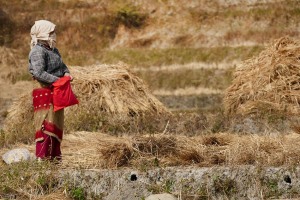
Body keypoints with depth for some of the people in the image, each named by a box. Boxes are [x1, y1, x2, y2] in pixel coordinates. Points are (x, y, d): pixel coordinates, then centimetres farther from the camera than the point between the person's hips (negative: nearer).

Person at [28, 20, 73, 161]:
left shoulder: (53, 50, 14)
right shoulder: (38, 51, -15)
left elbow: (62, 65, 21)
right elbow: (39, 73, -24)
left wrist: (66, 73, -1)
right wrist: (57, 80, -25)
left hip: (56, 91, 9)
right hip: (45, 91, -9)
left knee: (57, 123, 13)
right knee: (46, 123, -8)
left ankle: (54, 154, 22)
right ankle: (42, 156, -3)